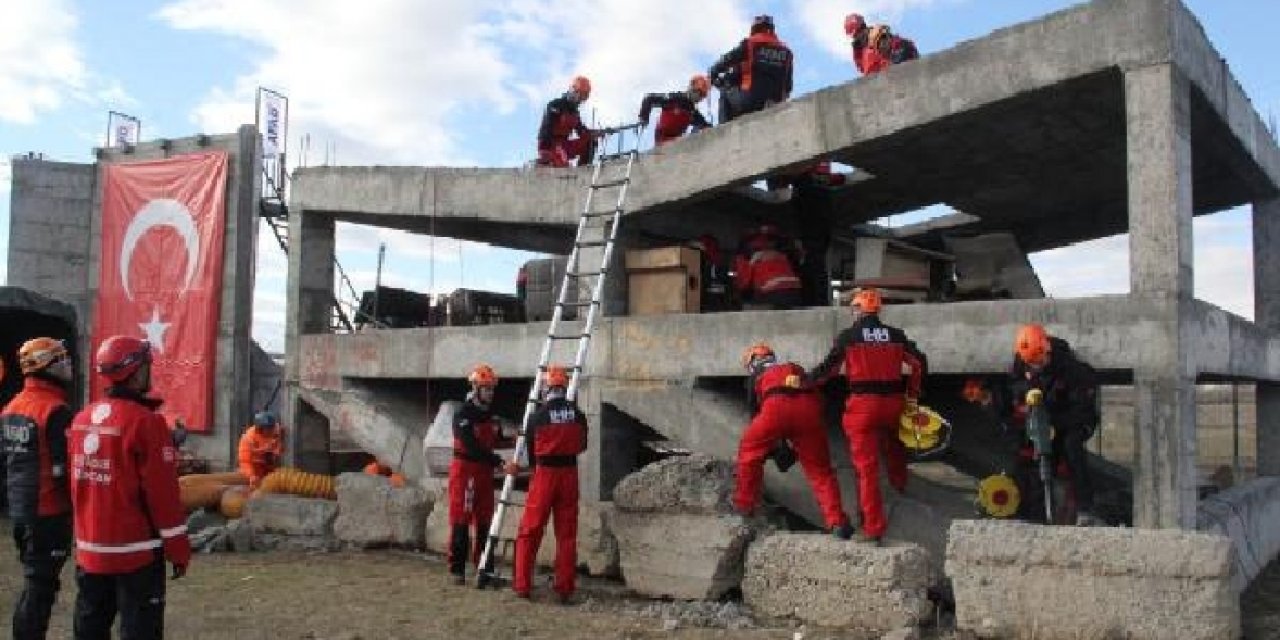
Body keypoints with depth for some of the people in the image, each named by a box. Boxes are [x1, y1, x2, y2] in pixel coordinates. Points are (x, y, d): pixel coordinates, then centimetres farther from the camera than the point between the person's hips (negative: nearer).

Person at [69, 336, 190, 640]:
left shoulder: (82, 419, 6)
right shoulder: (145, 421, -17)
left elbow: (78, 483, 14)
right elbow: (163, 492, -17)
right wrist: (178, 548, -10)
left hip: (90, 548, 7)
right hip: (136, 550, -7)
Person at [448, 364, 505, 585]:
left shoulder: (491, 415, 11)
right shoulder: (463, 415, -14)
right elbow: (473, 447, -23)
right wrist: (499, 462, -28)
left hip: (485, 472, 7)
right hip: (465, 470, -7)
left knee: (484, 522, 11)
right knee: (461, 522, -3)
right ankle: (457, 570, 4)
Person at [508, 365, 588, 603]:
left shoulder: (538, 416, -8)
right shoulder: (578, 415, -1)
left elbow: (530, 449, 3)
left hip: (544, 474, -2)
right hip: (569, 474, 2)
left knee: (530, 531, 8)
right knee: (567, 534, 8)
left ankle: (522, 585, 9)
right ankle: (564, 588, 9)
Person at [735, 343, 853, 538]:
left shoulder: (756, 375, 32)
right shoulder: (796, 369, 42)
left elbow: (755, 411, 34)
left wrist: (768, 446, 46)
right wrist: (790, 442, 51)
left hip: (777, 406, -3)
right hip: (809, 407, 3)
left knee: (749, 450, 21)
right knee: (820, 469, 10)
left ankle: (744, 505, 26)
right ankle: (837, 522, 1)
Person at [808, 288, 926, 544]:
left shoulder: (848, 336, -3)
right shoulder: (896, 335, 7)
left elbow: (829, 368, -2)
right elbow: (919, 362, 10)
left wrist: (805, 382, 14)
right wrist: (913, 397, 19)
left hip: (863, 404, -4)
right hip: (893, 402, 4)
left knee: (867, 467, -2)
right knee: (894, 445, 33)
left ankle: (873, 527, -5)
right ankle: (900, 484, 54)